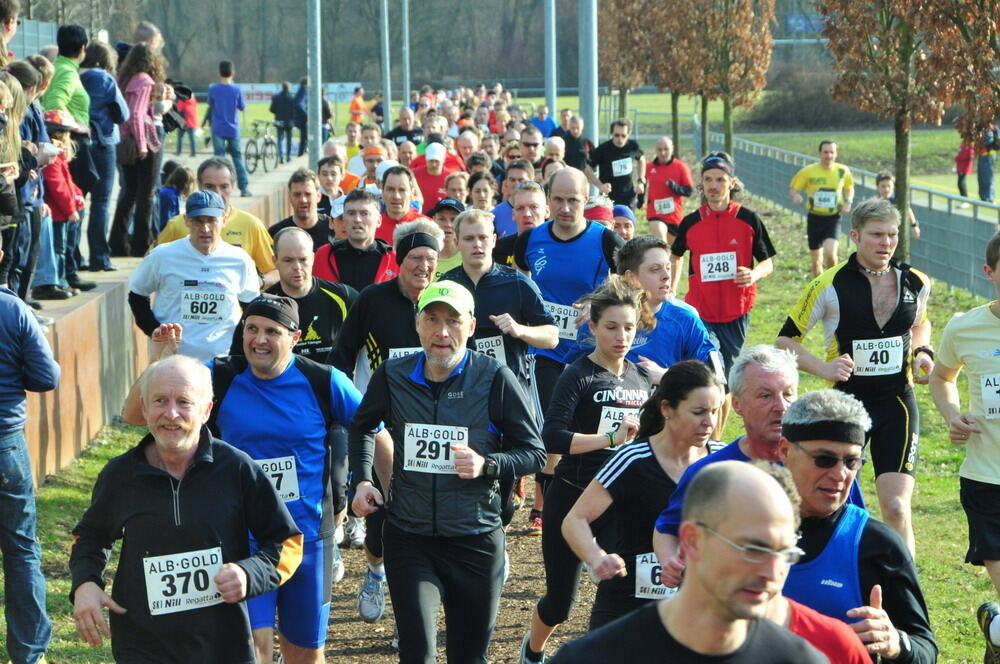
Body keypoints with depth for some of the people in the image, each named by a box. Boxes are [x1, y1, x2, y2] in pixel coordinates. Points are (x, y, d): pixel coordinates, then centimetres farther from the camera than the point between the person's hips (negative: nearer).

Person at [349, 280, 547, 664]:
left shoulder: (494, 378, -7)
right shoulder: (392, 377, 1)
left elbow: (535, 453, -3)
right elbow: (362, 427, 23)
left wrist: (486, 465, -20)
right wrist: (362, 480, 10)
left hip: (475, 541, -1)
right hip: (409, 541, 1)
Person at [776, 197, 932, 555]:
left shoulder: (916, 283, 2)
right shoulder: (830, 285, -9)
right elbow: (785, 340, -2)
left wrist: (923, 352, 3)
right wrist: (823, 367, -18)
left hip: (897, 404, 1)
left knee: (896, 507, -11)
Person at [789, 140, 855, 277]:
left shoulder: (843, 171, -2)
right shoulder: (809, 171, -6)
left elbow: (849, 188, 17)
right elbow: (793, 189, 2)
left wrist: (848, 202, -2)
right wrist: (795, 196, -22)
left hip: (833, 219, -1)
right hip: (814, 218, 1)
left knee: (830, 253, -23)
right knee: (816, 261, 8)